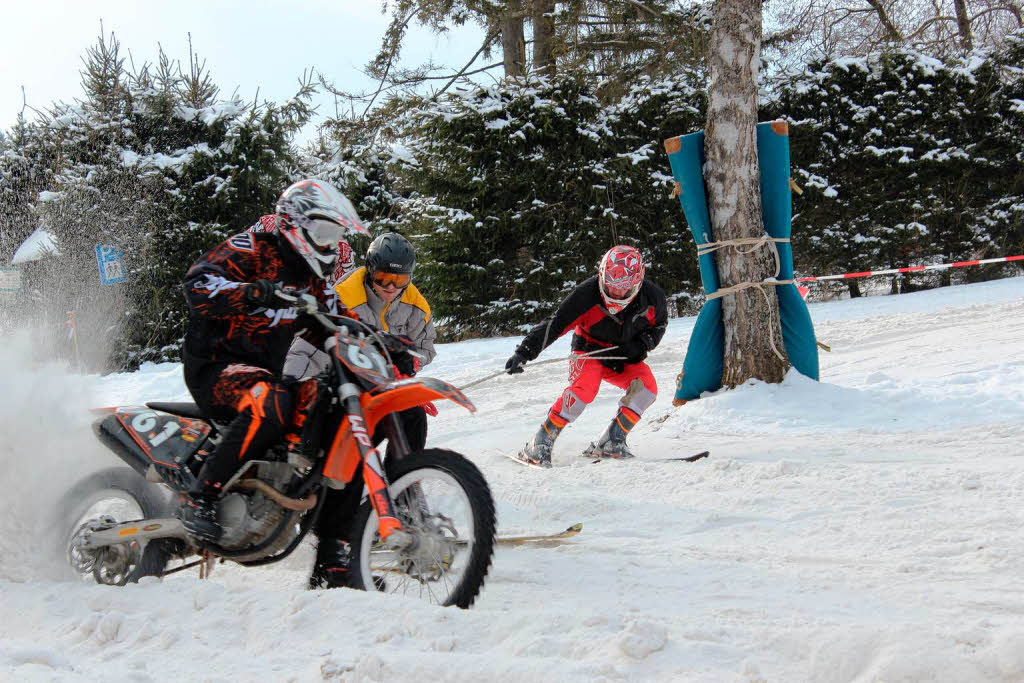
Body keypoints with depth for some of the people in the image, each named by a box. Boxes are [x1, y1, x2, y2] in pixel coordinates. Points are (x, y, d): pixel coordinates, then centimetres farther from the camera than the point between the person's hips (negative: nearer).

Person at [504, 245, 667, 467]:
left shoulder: (652, 297, -16)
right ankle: (540, 444, -26)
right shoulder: (587, 295, -27)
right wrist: (524, 352, -37)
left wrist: (637, 348, -13)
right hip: (589, 351, -4)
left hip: (624, 358, 4)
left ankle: (611, 443, -15)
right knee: (584, 388, -33)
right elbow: (556, 324, -27)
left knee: (646, 388, -24)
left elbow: (658, 326, 4)